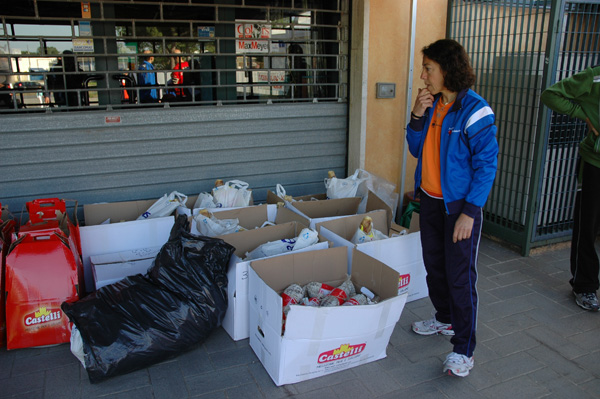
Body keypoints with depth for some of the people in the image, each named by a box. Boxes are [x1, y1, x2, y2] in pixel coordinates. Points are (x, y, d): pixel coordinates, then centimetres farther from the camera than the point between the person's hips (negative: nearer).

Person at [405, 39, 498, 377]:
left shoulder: (474, 110, -17)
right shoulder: (432, 104, 5)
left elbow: (487, 165, -16)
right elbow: (417, 150, 10)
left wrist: (469, 212, -20)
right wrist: (417, 116, -6)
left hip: (460, 204, -7)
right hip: (431, 200, 8)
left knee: (460, 276, -1)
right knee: (435, 266, 19)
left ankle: (464, 349, 14)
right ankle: (445, 320, 42)